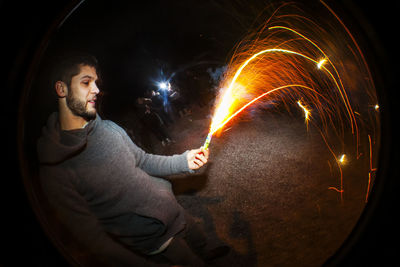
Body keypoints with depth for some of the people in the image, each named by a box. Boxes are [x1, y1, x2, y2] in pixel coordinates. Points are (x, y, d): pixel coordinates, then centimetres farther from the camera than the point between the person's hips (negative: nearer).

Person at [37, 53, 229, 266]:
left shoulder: (109, 128, -4)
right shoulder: (54, 171, -27)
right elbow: (92, 239, -26)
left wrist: (184, 161, -4)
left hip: (173, 211, 7)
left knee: (200, 240, 32)